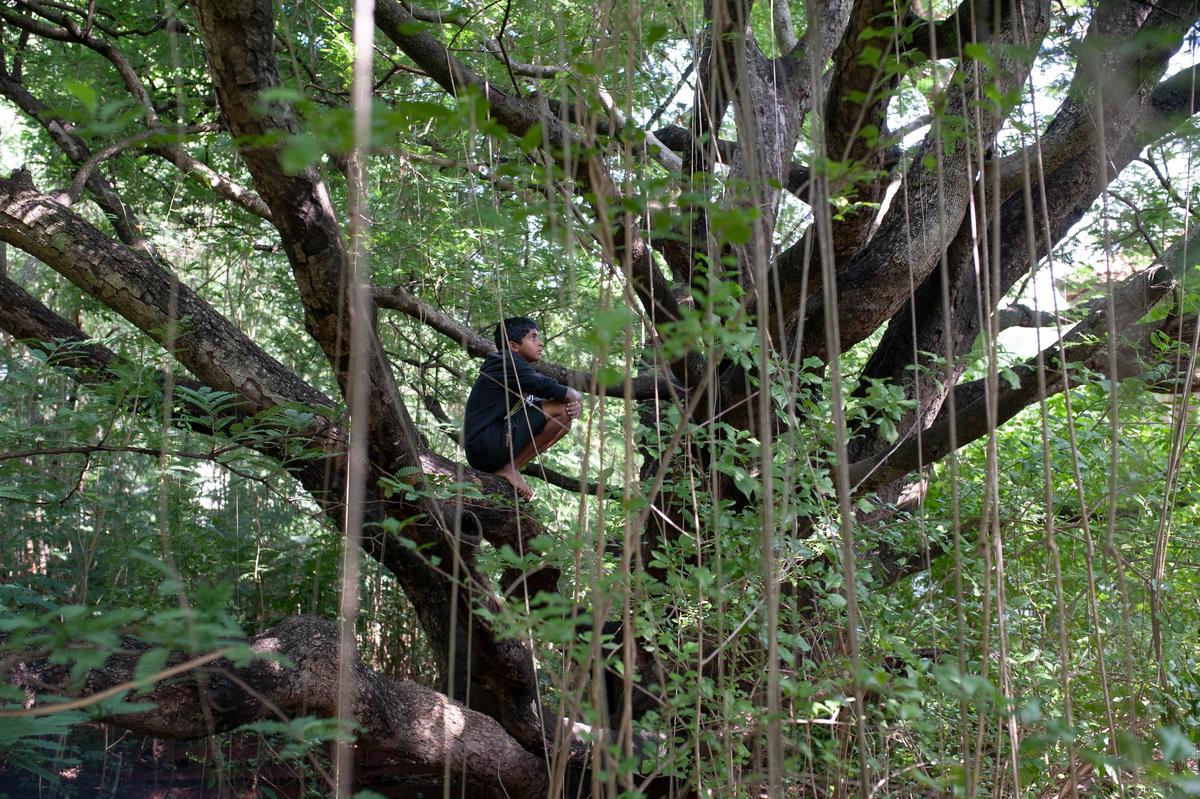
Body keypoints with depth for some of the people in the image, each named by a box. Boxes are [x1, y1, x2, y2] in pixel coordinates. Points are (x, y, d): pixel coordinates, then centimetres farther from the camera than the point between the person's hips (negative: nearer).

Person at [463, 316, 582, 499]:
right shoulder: (506, 362, -7)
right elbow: (544, 386, -17)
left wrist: (575, 407, -5)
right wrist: (576, 397, 1)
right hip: (486, 446, -9)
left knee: (564, 421, 15)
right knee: (560, 409, -12)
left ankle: (509, 467, 5)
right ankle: (511, 468, -8)